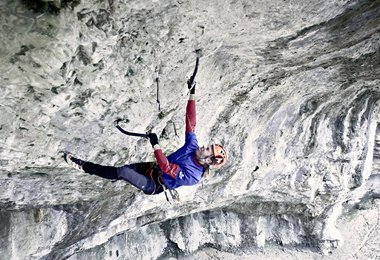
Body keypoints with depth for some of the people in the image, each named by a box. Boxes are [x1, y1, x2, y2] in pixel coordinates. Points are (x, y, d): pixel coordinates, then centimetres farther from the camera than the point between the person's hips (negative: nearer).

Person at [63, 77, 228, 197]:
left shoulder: (193, 176, -26)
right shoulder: (193, 147, -8)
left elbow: (166, 168, -32)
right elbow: (190, 122, -12)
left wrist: (155, 145, -38)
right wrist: (192, 95, -18)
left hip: (154, 185, -7)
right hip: (153, 168, 7)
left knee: (122, 172, -22)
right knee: (124, 169, -6)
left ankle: (83, 166, -11)